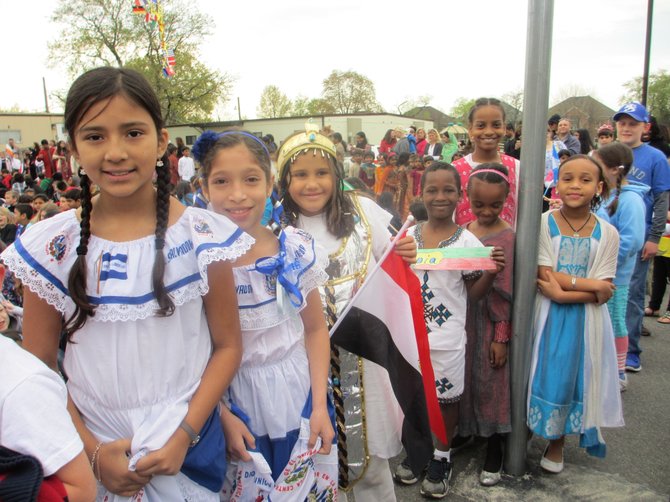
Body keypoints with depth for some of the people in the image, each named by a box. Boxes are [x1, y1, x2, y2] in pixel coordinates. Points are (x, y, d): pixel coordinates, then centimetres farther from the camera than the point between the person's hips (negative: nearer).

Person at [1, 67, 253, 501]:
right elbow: (38, 365, -2)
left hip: (190, 448, -1)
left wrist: (184, 434, -13)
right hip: (90, 449, 1)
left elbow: (227, 346, -6)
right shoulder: (51, 246, -8)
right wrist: (92, 449, -8)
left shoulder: (204, 236, -11)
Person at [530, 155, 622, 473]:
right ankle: (528, 433, 30)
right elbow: (546, 275, -13)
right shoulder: (544, 223, -7)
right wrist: (589, 284, -13)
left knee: (573, 377, 11)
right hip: (547, 316, -1)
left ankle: (557, 443, 33)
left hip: (584, 320, 1)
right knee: (544, 373, 7)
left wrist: (563, 292, -21)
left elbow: (600, 295, -8)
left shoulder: (607, 234, -3)